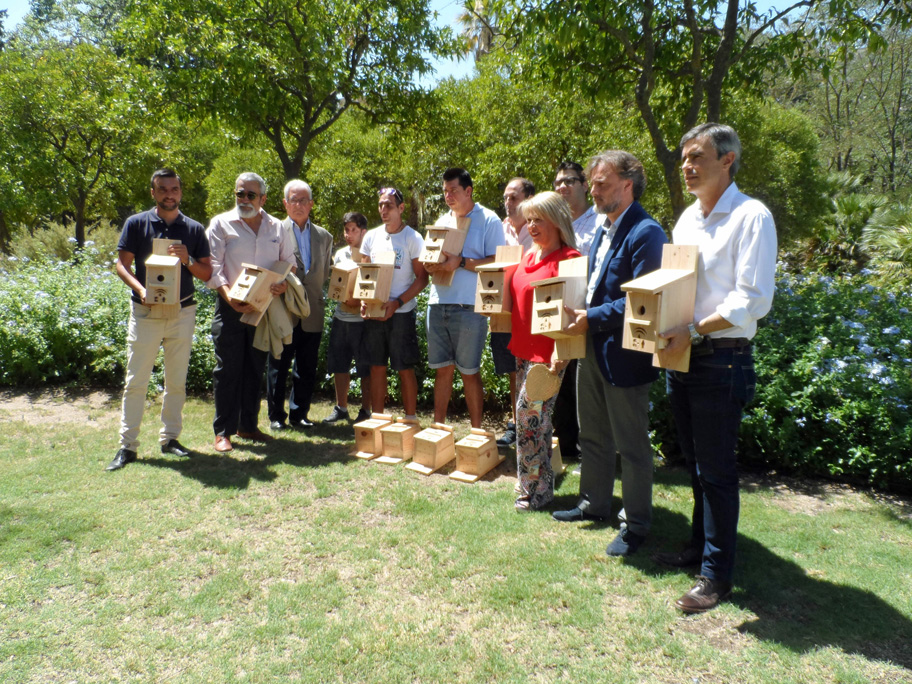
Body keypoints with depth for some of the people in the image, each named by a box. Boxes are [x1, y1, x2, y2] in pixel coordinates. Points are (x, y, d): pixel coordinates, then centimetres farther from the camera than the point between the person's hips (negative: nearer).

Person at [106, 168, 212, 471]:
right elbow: (122, 264, -1)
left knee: (177, 381, 9)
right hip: (145, 312, -2)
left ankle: (170, 438, 21)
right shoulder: (136, 224, 2)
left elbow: (207, 273, 6)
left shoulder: (194, 229, 7)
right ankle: (127, 445, 8)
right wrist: (140, 289, -18)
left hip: (182, 313, 2)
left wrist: (187, 260, -13)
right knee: (135, 381, 0)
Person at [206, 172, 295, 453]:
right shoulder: (221, 224, 2)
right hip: (231, 307, -3)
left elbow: (290, 262, 13)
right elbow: (213, 267, -4)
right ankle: (223, 431, 7)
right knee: (228, 369, -2)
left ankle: (248, 426, 22)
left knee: (255, 369, 10)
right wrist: (229, 295, -20)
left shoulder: (277, 227, 11)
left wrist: (284, 283, -10)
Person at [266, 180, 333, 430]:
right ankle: (276, 416, 17)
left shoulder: (324, 236, 15)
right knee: (278, 367, 5)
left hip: (312, 313, 4)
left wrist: (318, 297, 4)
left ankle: (299, 414, 21)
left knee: (307, 369, 8)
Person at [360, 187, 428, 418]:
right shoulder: (371, 236, 10)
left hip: (401, 312, -4)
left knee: (405, 368, 0)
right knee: (377, 366, 10)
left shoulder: (412, 238, -4)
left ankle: (411, 420, 12)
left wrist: (397, 303, -17)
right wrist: (363, 300, -3)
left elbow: (422, 278, -7)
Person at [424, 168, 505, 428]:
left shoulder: (489, 220, -2)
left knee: (469, 372, 1)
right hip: (437, 305, 6)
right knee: (442, 369, 11)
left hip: (469, 306, -6)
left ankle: (476, 432, 12)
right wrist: (431, 265, -2)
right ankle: (438, 426, 20)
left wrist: (461, 262, -18)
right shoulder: (442, 221, 18)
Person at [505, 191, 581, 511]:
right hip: (524, 347, 8)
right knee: (537, 417, 14)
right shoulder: (529, 256, 13)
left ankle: (536, 489, 9)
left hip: (547, 351, -8)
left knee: (528, 413, -7)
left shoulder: (567, 258, -12)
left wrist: (560, 352, -23)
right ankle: (537, 484, 26)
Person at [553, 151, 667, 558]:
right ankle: (595, 504, 38)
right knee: (592, 436, 21)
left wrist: (593, 318, -20)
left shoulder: (645, 233, -16)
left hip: (623, 354, -9)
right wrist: (579, 314, 6)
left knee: (631, 446, 5)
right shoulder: (604, 230, 13)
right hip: (592, 348, 9)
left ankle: (635, 525, 21)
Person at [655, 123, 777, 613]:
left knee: (715, 470, 2)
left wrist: (695, 331, -24)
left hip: (722, 360, -7)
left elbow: (754, 299, -18)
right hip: (682, 355, 7)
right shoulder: (687, 218, 14)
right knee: (696, 463, 18)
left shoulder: (751, 216, -10)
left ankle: (717, 573, 16)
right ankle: (699, 546, 35)